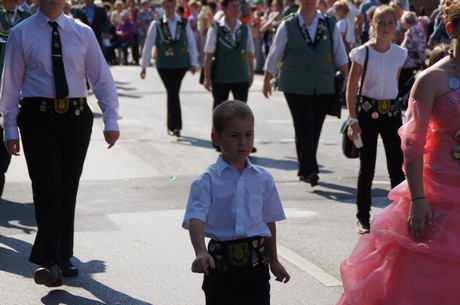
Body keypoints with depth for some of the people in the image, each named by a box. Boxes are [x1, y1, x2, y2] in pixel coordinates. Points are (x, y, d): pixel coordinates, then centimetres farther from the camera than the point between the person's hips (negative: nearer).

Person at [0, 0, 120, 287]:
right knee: (48, 188, -12)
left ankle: (63, 258, 20)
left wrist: (111, 120, -2)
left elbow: (102, 78, 6)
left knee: (68, 189, 9)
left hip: (76, 116, 3)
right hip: (38, 116, -3)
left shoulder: (82, 33, 6)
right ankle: (50, 262, -12)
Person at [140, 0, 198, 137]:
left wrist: (193, 63, 0)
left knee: (173, 93, 10)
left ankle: (172, 126, 23)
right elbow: (148, 45, 2)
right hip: (164, 65, -2)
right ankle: (175, 126, -11)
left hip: (181, 64, 2)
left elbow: (191, 43, 6)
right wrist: (144, 66, 4)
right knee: (173, 93, -13)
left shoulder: (184, 23, 3)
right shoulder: (156, 25, -2)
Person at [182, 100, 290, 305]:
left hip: (256, 261, 2)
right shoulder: (207, 181, -7)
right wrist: (200, 252, -37)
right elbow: (196, 218, -20)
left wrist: (274, 261, 19)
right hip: (221, 263, -2)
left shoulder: (263, 179, 4)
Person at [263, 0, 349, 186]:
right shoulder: (288, 26, 1)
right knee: (304, 127, -10)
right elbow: (274, 55, 8)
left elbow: (340, 54, 12)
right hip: (296, 86, -3)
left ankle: (306, 170, 18)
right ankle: (309, 170, -9)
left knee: (315, 129, 6)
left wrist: (347, 78, 8)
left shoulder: (330, 24, 7)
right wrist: (266, 81, 11)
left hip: (324, 86, 3)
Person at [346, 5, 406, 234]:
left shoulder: (399, 53, 2)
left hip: (391, 111, 3)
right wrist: (353, 120, -10)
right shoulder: (362, 53, -8)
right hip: (367, 111, -3)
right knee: (367, 167, 4)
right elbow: (351, 88, -6)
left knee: (397, 166, 1)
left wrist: (394, 107, 13)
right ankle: (363, 217, 14)